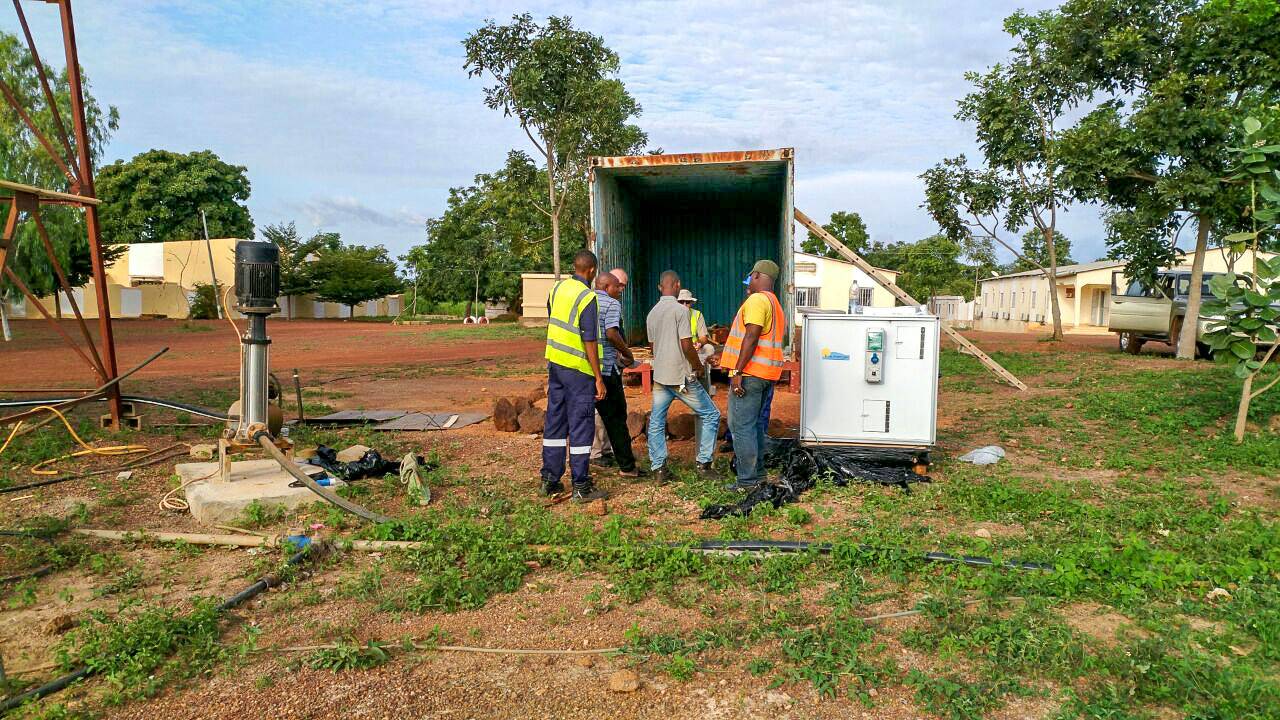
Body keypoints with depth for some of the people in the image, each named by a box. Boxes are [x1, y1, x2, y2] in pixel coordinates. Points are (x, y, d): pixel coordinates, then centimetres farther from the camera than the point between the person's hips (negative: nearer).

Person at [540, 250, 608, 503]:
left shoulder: (558, 288, 5)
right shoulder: (587, 298, -18)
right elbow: (589, 342, -20)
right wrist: (598, 378, -15)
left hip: (555, 362, 8)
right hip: (578, 368, -7)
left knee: (554, 421, 14)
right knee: (581, 425, 0)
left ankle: (549, 479, 22)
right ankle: (581, 487, 5)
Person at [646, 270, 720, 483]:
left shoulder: (651, 314, 10)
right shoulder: (680, 310, -12)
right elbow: (686, 346, -16)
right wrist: (698, 367, -1)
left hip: (660, 376, 6)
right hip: (682, 377, -6)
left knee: (656, 423, 11)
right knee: (711, 415, 9)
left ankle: (658, 468, 7)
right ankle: (704, 463, 7)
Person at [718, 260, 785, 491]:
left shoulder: (757, 300, -12)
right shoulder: (776, 305, 20)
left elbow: (751, 337, -21)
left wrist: (738, 371, -22)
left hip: (750, 373, -10)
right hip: (767, 374, 10)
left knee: (741, 426, -6)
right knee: (755, 424, 17)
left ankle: (747, 480, -5)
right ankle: (757, 472, 25)